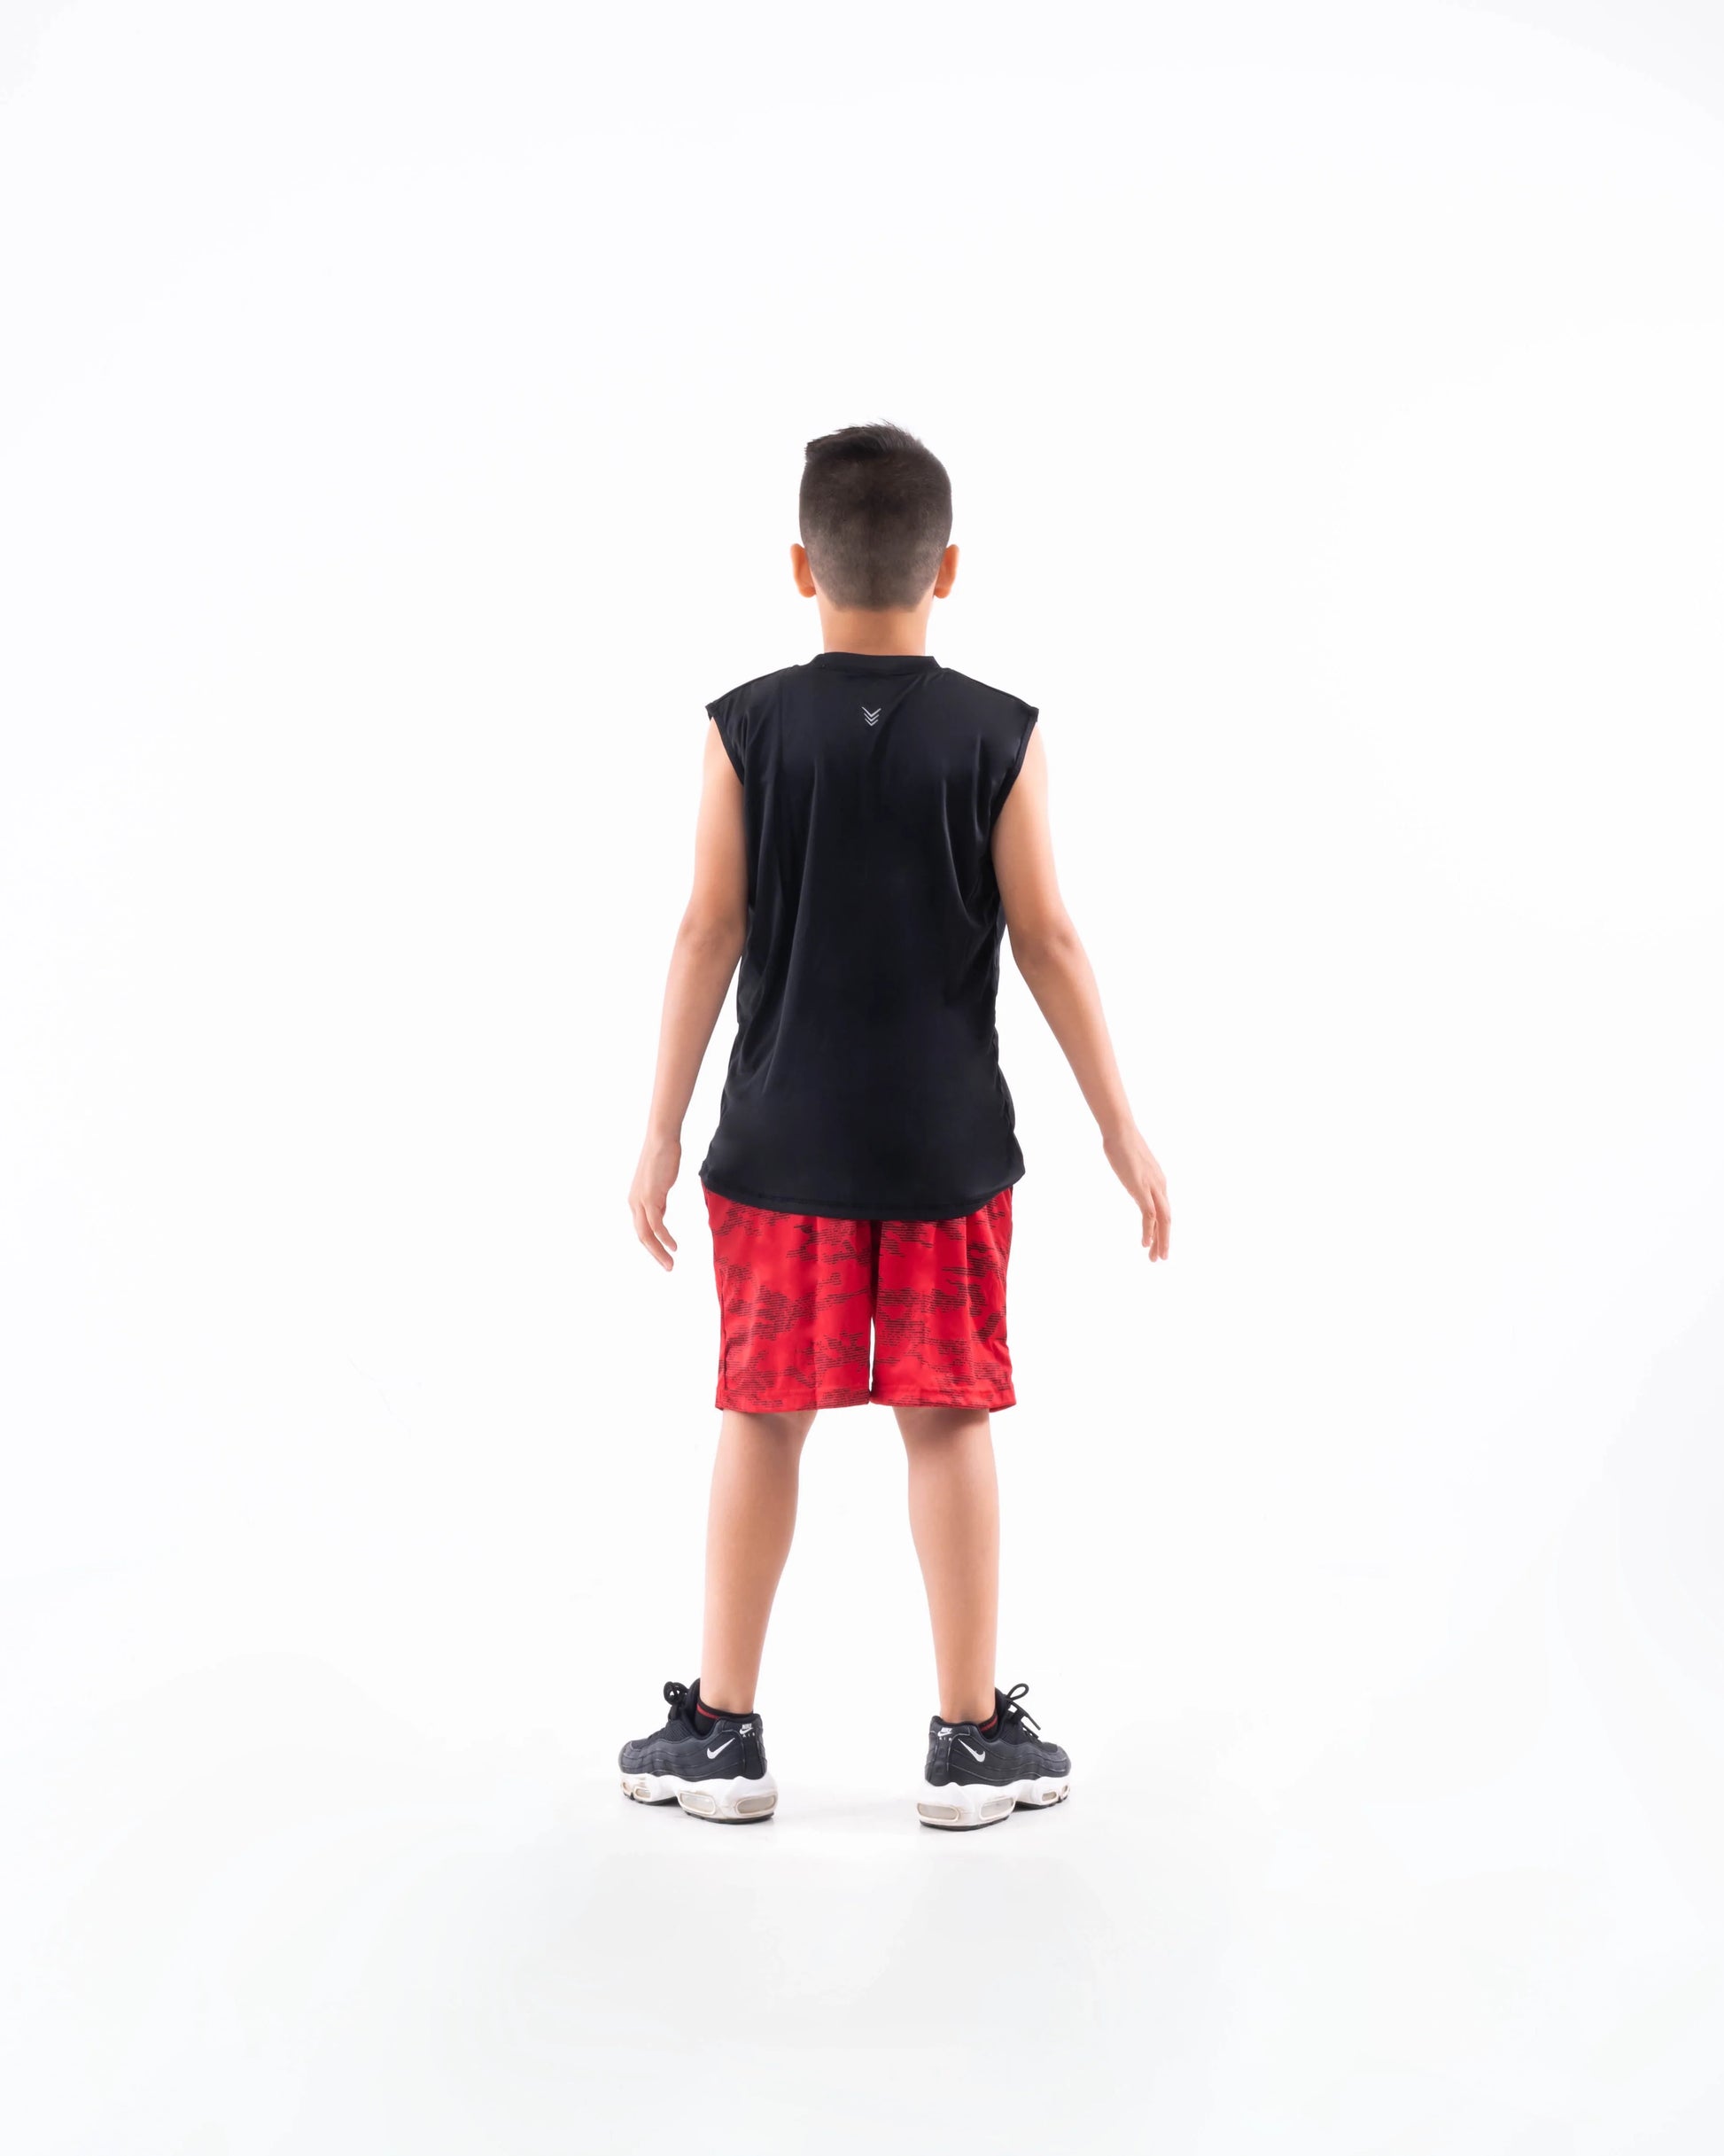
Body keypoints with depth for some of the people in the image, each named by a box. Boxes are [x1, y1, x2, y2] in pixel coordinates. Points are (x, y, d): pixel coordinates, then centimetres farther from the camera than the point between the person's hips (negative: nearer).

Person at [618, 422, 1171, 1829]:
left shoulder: (747, 732, -5)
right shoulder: (998, 738, -5)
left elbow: (710, 938, -4)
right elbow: (1046, 942, -5)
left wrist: (662, 1134, 3)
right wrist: (1122, 1131, 2)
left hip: (782, 1143, 1)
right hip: (946, 1146, 0)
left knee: (763, 1421, 9)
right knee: (950, 1422, 6)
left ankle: (722, 1729, 16)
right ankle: (974, 1737, 12)